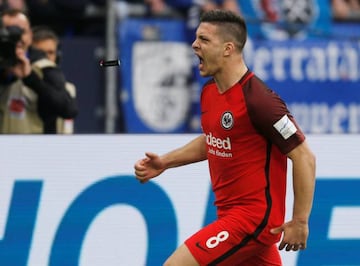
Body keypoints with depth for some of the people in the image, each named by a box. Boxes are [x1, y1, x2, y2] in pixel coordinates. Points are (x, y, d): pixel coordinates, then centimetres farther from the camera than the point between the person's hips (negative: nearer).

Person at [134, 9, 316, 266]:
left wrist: (300, 221, -17)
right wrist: (164, 162, 13)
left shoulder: (258, 99, -21)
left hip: (253, 218, -9)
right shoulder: (209, 91, 6)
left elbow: (304, 156, -19)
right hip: (229, 213, 9)